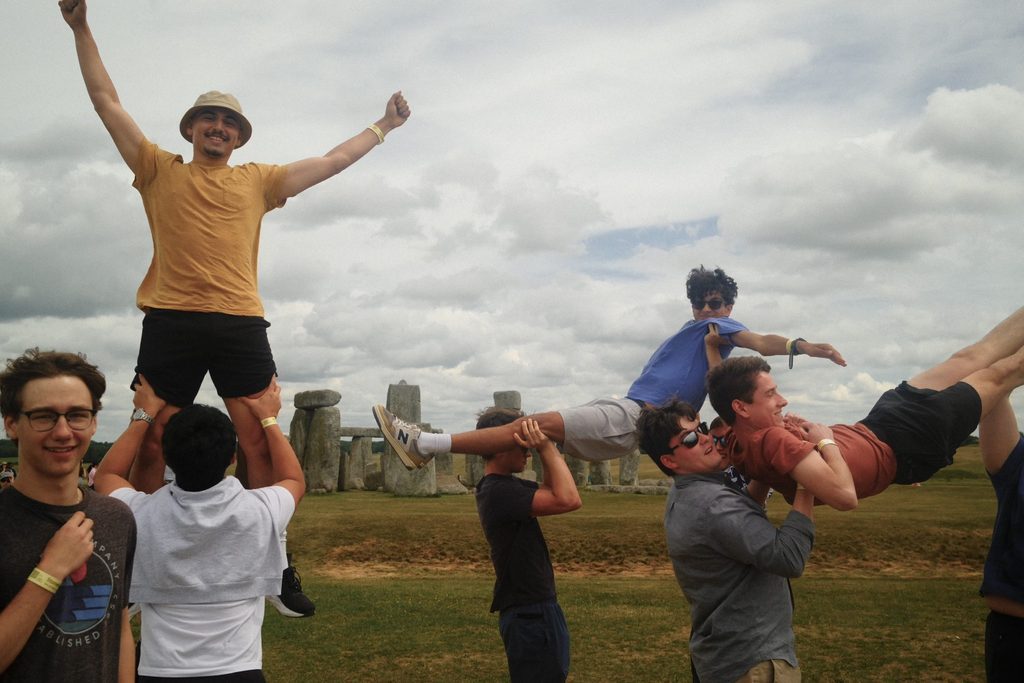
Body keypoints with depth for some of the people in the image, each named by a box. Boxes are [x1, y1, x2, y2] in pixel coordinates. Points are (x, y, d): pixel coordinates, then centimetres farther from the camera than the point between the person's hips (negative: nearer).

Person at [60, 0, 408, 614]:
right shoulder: (160, 170, 15)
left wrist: (384, 126, 24)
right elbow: (107, 101, 14)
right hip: (170, 321, 0)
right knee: (150, 447, 2)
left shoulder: (258, 180, 18)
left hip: (241, 324, 1)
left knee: (260, 445, -5)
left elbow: (333, 160, 22)